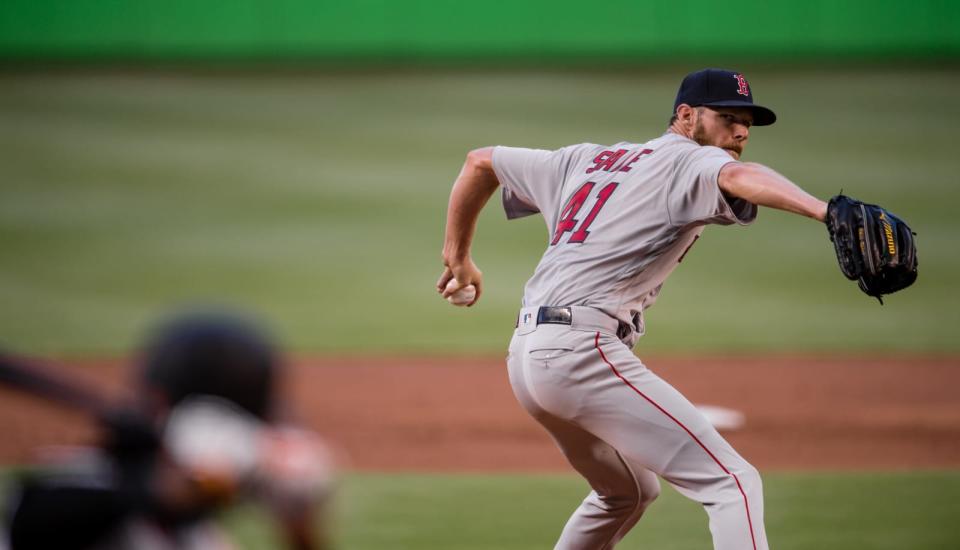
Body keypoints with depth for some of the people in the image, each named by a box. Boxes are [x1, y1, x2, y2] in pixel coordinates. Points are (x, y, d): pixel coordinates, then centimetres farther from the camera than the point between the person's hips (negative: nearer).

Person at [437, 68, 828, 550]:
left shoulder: (586, 161, 23)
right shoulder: (688, 162, -1)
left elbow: (481, 162, 32)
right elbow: (738, 178, -25)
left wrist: (457, 256, 41)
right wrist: (823, 211, -42)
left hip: (526, 353, 9)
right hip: (584, 350, -9)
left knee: (628, 490, 31)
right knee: (732, 483, -15)